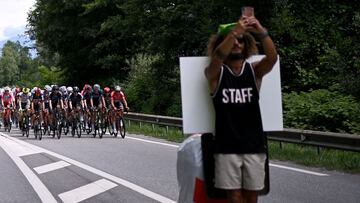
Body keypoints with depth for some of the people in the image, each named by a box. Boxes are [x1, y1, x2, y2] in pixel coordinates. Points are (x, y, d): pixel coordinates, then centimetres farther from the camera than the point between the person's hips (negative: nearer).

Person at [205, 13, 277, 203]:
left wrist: (262, 33, -35)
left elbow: (272, 57, -17)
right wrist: (234, 31, -39)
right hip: (227, 148, -2)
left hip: (254, 146, 2)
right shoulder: (215, 73, -1)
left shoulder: (255, 70, 3)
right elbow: (217, 58, -24)